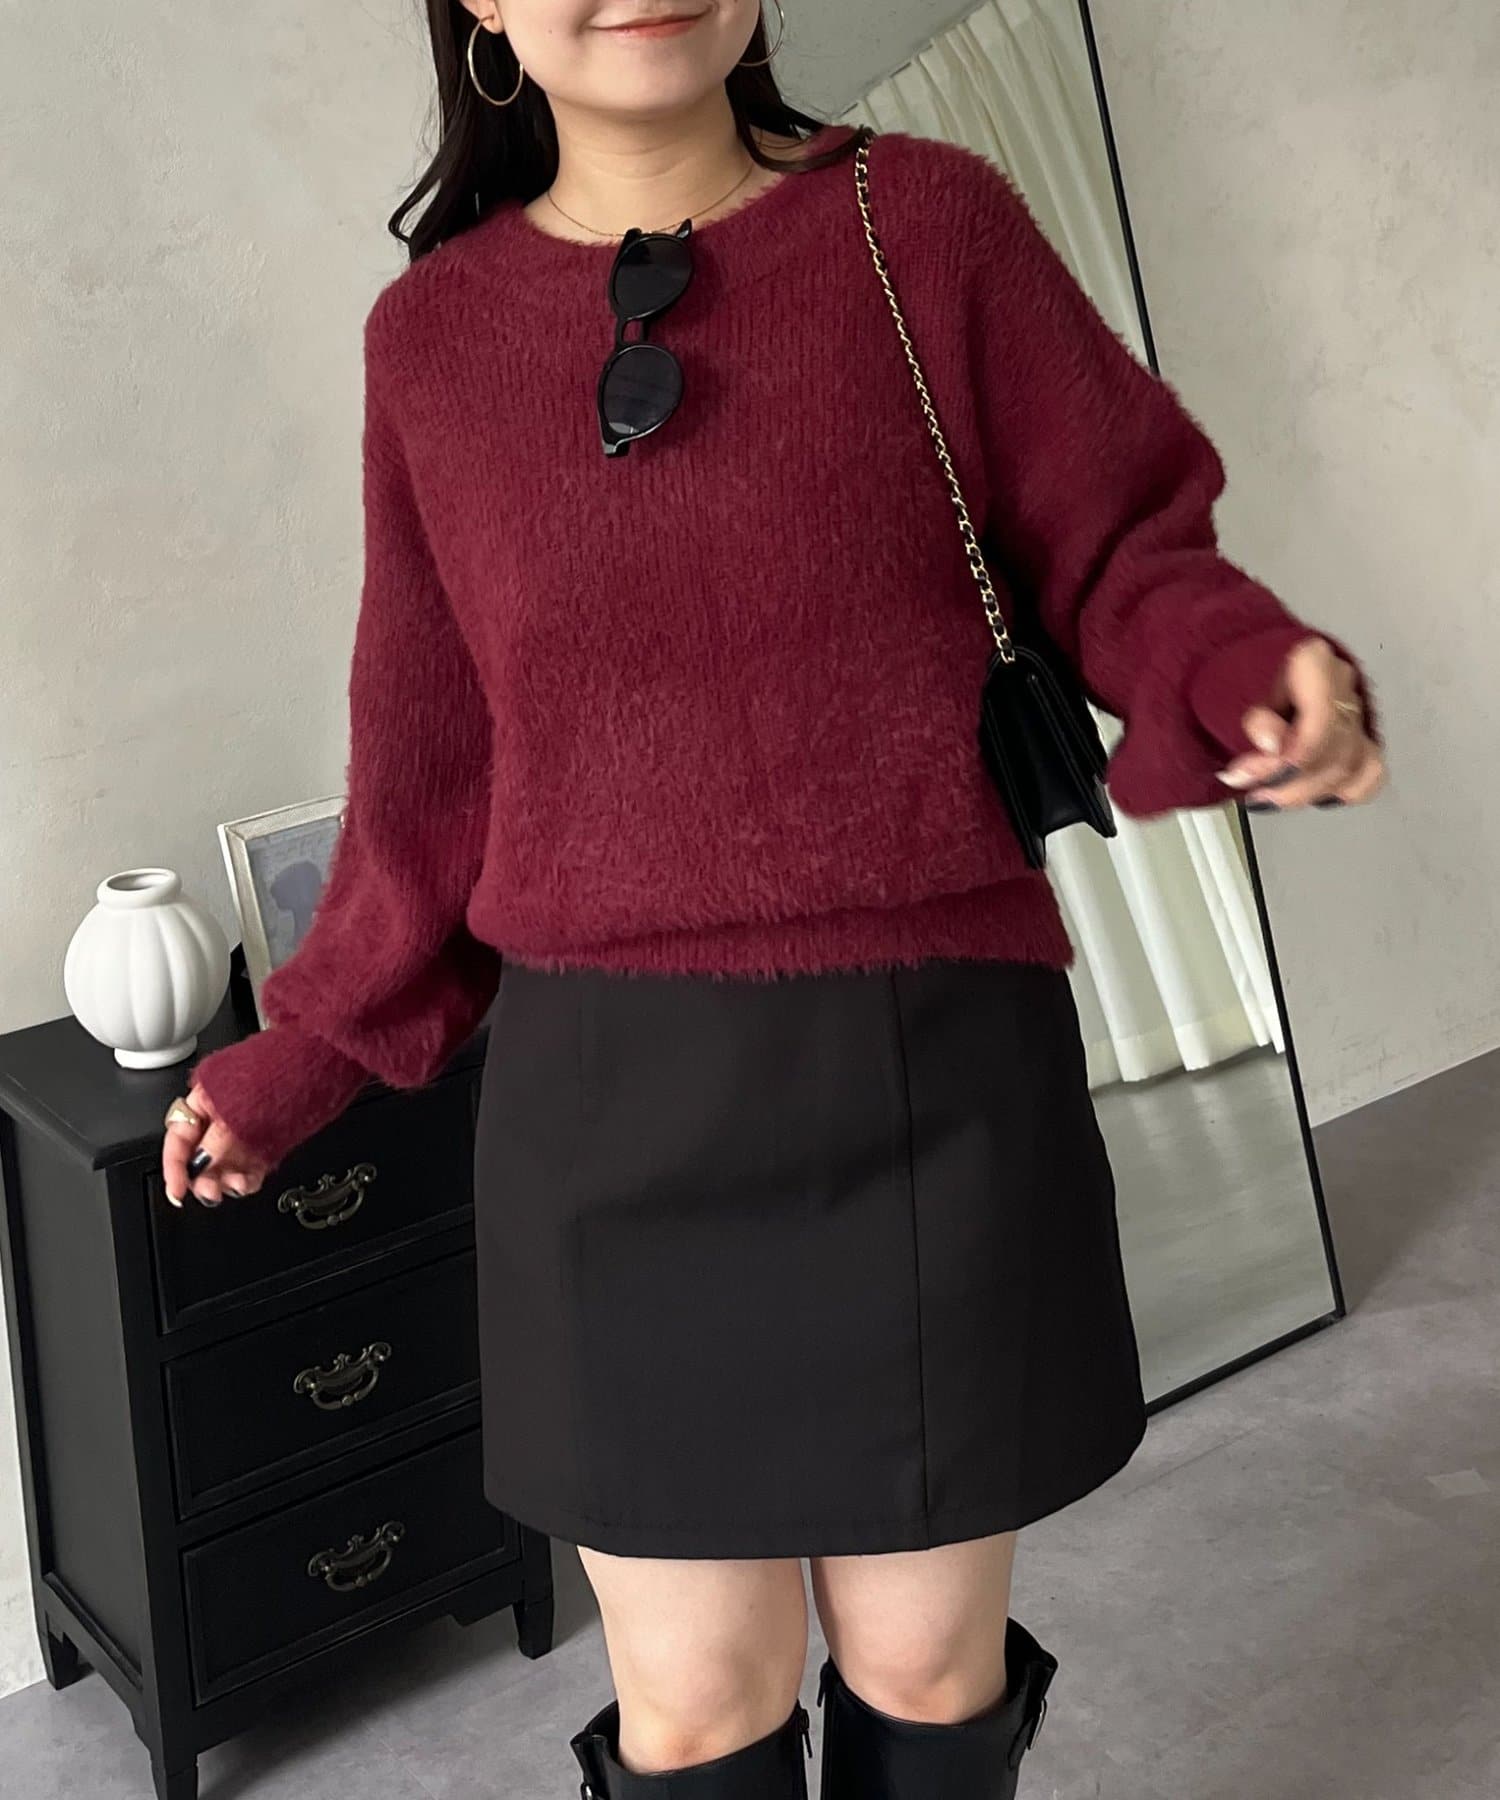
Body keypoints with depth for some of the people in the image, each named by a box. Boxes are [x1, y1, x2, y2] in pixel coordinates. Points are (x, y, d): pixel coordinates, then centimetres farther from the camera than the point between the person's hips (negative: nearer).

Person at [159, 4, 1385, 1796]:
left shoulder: (929, 221, -1)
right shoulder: (433, 333, 5)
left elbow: (1114, 556, 2)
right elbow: (435, 766, 11)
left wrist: (1260, 676, -19)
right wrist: (294, 1063, 13)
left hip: (931, 1073, -1)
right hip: (611, 1108, 1)